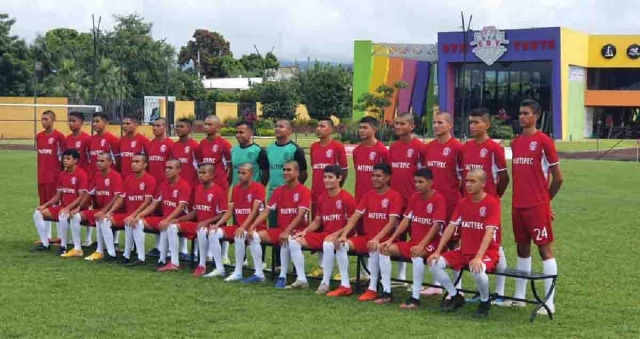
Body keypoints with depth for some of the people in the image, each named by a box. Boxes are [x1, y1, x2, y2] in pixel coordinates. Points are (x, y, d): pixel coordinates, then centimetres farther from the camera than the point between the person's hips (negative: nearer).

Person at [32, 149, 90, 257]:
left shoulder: (81, 174, -13)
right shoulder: (62, 175, 10)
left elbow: (82, 197, -17)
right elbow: (58, 195, 16)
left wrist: (68, 208, -26)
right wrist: (45, 205, 3)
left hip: (75, 208, -8)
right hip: (62, 207, 8)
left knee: (63, 216, -38)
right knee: (38, 213, -2)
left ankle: (63, 246, -21)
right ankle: (45, 243, 3)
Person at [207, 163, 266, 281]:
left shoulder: (258, 187, -10)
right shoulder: (236, 188, 10)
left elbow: (254, 211, -19)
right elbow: (229, 211, 9)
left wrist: (243, 227, -29)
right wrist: (217, 225, -4)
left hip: (255, 226, -7)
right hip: (239, 226, 7)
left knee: (239, 236, -37)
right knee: (213, 232, -9)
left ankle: (238, 272, -25)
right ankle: (219, 268, -4)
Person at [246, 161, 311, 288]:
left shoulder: (304, 191, -9)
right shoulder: (279, 191, 10)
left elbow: (300, 215, -18)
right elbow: (266, 211, 7)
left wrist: (287, 231, -30)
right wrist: (252, 227, -7)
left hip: (297, 230, -7)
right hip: (279, 229, 7)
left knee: (286, 240, -39)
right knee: (254, 236, -12)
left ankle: (283, 277, -25)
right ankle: (259, 273, -7)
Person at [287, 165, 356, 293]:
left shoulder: (347, 198, -9)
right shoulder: (321, 198, 11)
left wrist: (336, 234, -22)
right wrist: (305, 231, -1)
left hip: (339, 236, -7)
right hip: (323, 234, 7)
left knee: (328, 244, -41)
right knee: (293, 241, -8)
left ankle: (325, 283, -27)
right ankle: (301, 279, -6)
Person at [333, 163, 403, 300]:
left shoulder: (394, 196, -6)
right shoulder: (368, 195, 12)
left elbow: (392, 222, -16)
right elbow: (355, 217, 5)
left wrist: (377, 239, -28)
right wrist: (344, 235, -9)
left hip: (384, 239, -6)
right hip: (366, 237, 6)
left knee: (374, 248, -37)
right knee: (341, 244, -15)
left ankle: (372, 289, -26)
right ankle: (345, 286, -11)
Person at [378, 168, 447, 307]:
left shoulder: (438, 199, -12)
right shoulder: (414, 197, 10)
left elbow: (436, 226, -19)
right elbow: (406, 220, 10)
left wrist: (421, 245, -28)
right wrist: (391, 239, 0)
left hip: (431, 243, -8)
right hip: (413, 241, 8)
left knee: (417, 254, -39)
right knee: (384, 248, -7)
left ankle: (415, 298, -33)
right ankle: (387, 292, -6)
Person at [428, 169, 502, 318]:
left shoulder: (492, 203, -14)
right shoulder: (463, 202, 5)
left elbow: (489, 233, -23)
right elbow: (451, 227, 4)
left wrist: (478, 257, -33)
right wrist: (437, 251, -5)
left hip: (487, 252, -6)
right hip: (464, 251, 6)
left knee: (477, 270, -39)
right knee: (434, 262, -11)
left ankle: (485, 302, -7)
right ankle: (455, 296, 8)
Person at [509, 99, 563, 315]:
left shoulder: (544, 142, -8)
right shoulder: (516, 142, 12)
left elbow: (558, 177, -5)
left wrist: (545, 199, 6)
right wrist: (519, 197, 13)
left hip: (537, 206, -7)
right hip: (518, 206, 7)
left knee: (545, 249, -4)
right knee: (522, 248, 13)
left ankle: (549, 302, -3)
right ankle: (519, 297, 20)